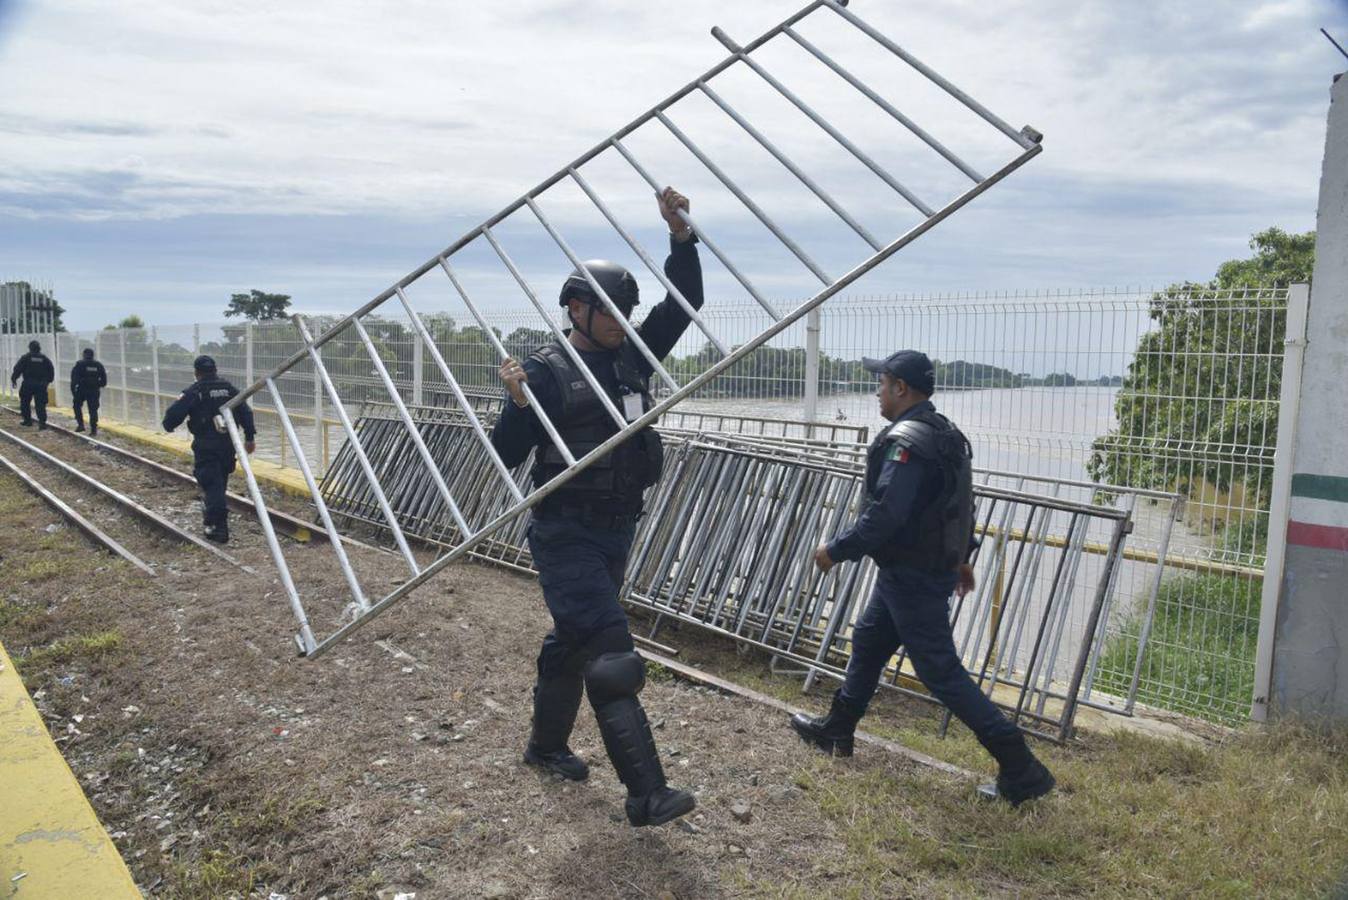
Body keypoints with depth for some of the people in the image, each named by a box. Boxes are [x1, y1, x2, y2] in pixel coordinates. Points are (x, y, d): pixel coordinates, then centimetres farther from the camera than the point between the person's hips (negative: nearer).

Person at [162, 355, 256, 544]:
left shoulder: (194, 392, -7)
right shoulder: (229, 389, 7)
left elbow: (175, 413, -9)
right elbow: (245, 412, 5)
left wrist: (168, 425, 13)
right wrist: (249, 437, 8)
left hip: (205, 445, -5)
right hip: (227, 444, 5)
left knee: (211, 484, -4)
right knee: (220, 481, 20)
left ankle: (219, 527, -12)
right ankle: (211, 516, 37)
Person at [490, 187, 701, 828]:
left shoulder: (631, 357, 7)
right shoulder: (546, 371, -11)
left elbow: (685, 301, 5)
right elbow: (506, 455, -12)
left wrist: (680, 233, -7)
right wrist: (517, 405, -30)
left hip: (617, 530, 7)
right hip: (567, 534, -7)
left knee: (572, 640, 21)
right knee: (610, 654, -12)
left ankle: (545, 745, 40)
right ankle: (647, 794, -9)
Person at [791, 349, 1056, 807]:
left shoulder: (906, 442, -24)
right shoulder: (946, 434, 9)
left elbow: (883, 515, -28)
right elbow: (961, 503, 17)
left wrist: (836, 550, -16)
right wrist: (961, 556, 26)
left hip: (913, 579, -10)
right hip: (937, 564, 11)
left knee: (941, 672, -3)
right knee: (867, 642, 22)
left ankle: (1021, 770, 3)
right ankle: (836, 730, 37)